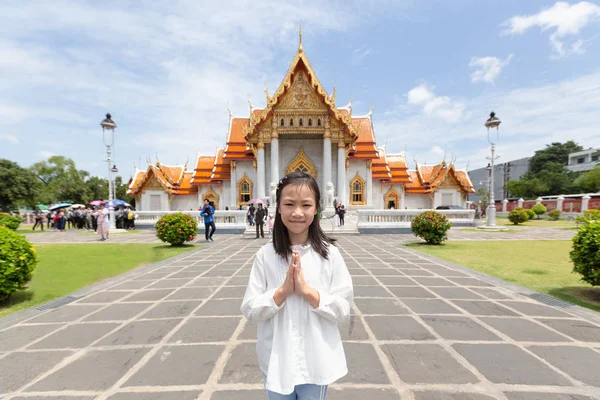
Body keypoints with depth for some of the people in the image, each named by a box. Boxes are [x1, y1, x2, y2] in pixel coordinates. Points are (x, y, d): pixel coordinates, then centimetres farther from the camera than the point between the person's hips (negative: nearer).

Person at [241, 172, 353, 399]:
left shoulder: (330, 254, -12)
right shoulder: (265, 255, -11)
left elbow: (343, 310, -9)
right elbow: (250, 310, -7)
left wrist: (307, 290, -22)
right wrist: (283, 290, -21)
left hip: (316, 362, 0)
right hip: (276, 362, 1)